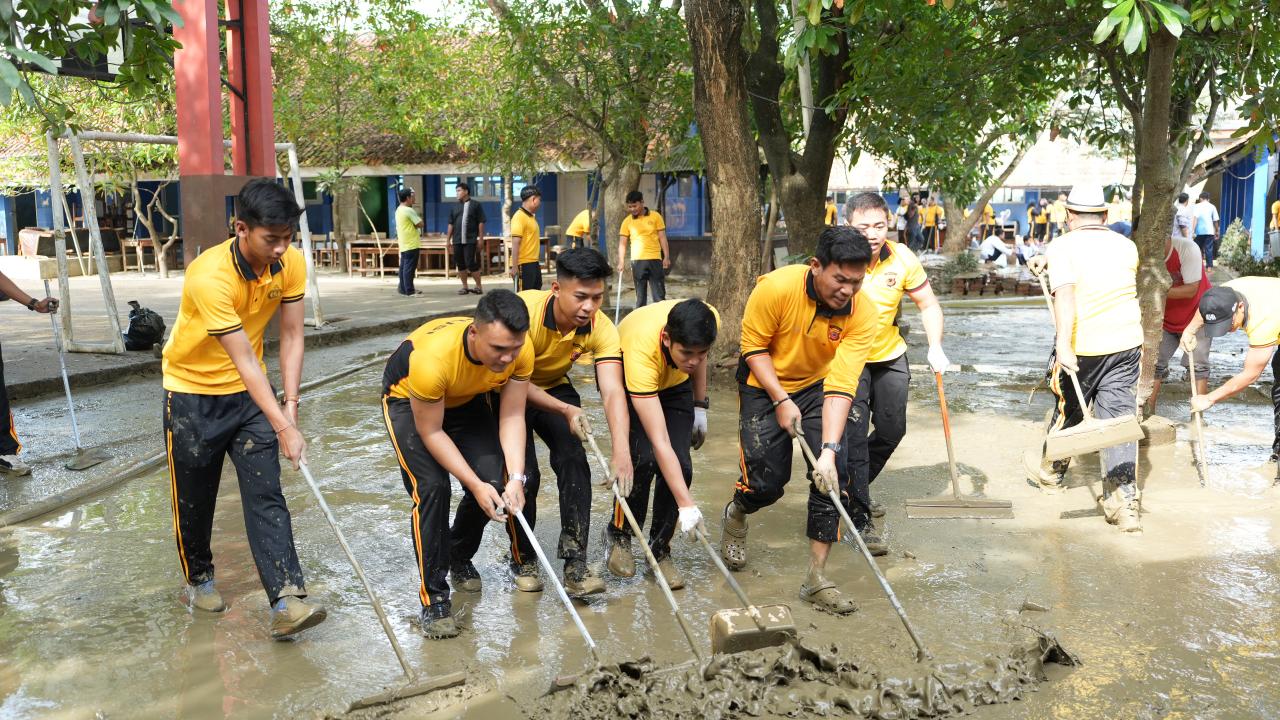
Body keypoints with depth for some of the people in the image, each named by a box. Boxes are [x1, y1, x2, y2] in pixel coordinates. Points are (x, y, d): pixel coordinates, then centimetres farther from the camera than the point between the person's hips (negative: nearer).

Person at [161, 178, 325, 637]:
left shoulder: (291, 263, -14)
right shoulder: (210, 276, -31)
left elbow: (291, 336, -7)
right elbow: (244, 361, -31)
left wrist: (290, 404, -15)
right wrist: (284, 428, -33)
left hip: (249, 391, 4)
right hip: (193, 392, -3)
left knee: (266, 495, -7)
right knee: (194, 496, 10)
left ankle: (286, 600, -11)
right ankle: (198, 578, 36)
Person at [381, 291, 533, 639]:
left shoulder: (520, 352, -30)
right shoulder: (432, 357, -42)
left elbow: (512, 416, -19)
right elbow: (431, 432, -28)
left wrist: (515, 478, -30)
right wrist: (475, 485, -30)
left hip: (469, 400, 4)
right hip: (409, 400, -4)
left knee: (495, 482, -9)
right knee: (432, 488, -21)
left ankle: (460, 557, 22)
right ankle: (433, 597, -6)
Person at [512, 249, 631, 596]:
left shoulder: (601, 328, -25)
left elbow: (612, 391, -35)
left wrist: (621, 449, -49)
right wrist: (565, 410, -37)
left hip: (555, 389, 3)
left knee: (574, 461, -17)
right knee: (523, 474, -13)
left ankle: (575, 562, -10)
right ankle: (524, 561, 10)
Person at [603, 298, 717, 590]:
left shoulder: (710, 320, -32)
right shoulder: (642, 350, -45)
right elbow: (660, 442, -44)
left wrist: (700, 407, 0)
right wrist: (686, 505, -45)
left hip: (675, 383, 4)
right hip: (626, 382, -4)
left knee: (681, 467, -12)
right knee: (644, 459, -25)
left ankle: (659, 550, 8)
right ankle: (618, 536, 2)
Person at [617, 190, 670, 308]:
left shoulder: (655, 216, 1)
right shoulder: (627, 221, 2)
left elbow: (662, 237, 2)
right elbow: (622, 243, 3)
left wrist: (666, 257, -5)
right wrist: (621, 262, -7)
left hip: (655, 259, -1)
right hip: (637, 261, 1)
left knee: (659, 294, 1)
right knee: (640, 294, 6)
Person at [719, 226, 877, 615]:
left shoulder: (863, 314, -24)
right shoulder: (776, 288, -29)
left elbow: (841, 386, -30)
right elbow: (753, 347, -15)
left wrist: (829, 449, -38)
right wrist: (781, 400, -21)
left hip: (820, 385, 2)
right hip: (766, 384, -2)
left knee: (833, 474, -13)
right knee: (767, 482, -6)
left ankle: (816, 578, 0)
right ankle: (735, 516, 33)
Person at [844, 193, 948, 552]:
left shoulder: (902, 257, -11)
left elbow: (928, 305, 1)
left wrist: (935, 348, -11)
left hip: (890, 356, 5)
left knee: (892, 430, 13)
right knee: (854, 432, -12)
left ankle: (856, 488, 37)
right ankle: (858, 518, -6)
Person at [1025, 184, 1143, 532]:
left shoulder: (1062, 247, -8)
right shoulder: (1126, 247, 8)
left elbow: (1064, 294, -24)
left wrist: (1063, 342, -33)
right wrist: (1050, 261, 30)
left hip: (1083, 349, -3)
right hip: (1127, 346, 3)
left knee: (1068, 411, 18)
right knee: (1120, 418, 2)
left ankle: (1049, 470, 43)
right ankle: (1124, 503, -5)